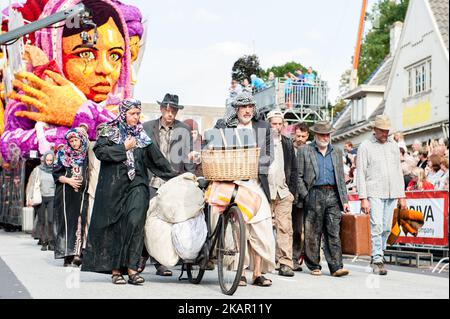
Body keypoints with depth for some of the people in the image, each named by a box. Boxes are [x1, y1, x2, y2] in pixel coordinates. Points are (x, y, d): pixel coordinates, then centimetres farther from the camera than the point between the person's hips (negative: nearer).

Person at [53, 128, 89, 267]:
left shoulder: (86, 155, 8)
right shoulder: (62, 154, 9)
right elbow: (56, 173, 5)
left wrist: (84, 181, -5)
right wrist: (69, 180, -9)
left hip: (82, 193, 0)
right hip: (66, 194, 0)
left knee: (80, 222, -8)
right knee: (67, 221, -4)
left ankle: (77, 254, -12)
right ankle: (68, 255, -3)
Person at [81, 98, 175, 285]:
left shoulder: (141, 136, 15)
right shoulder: (109, 131, 7)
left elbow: (156, 158, 15)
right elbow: (100, 151, -8)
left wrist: (172, 177, 11)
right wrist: (124, 148, -6)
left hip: (137, 185, 2)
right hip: (113, 187, -2)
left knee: (135, 223, -15)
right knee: (115, 227, 0)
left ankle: (131, 268, -13)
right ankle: (115, 270, 8)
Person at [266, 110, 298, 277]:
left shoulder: (287, 143, 16)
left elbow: (293, 169, 18)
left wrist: (292, 191, 10)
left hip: (283, 192, 3)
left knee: (285, 228, -5)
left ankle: (286, 263, -5)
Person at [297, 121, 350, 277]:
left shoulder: (337, 153, 18)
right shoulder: (304, 151, 7)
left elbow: (341, 178, 17)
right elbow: (299, 176, 3)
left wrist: (344, 200, 10)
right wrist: (305, 196, -6)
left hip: (333, 195, 2)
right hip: (314, 194, -2)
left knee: (334, 232, -3)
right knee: (313, 233, 2)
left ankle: (336, 267, -4)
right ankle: (314, 266, 13)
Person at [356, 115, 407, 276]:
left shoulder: (393, 145, 14)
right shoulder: (365, 146, 1)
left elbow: (399, 171, 17)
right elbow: (360, 174, -3)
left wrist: (402, 195, 12)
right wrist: (363, 198, -10)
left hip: (392, 194, 5)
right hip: (374, 193, -4)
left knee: (386, 228, 5)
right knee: (377, 226, -13)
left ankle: (378, 256, 17)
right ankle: (378, 260, -10)